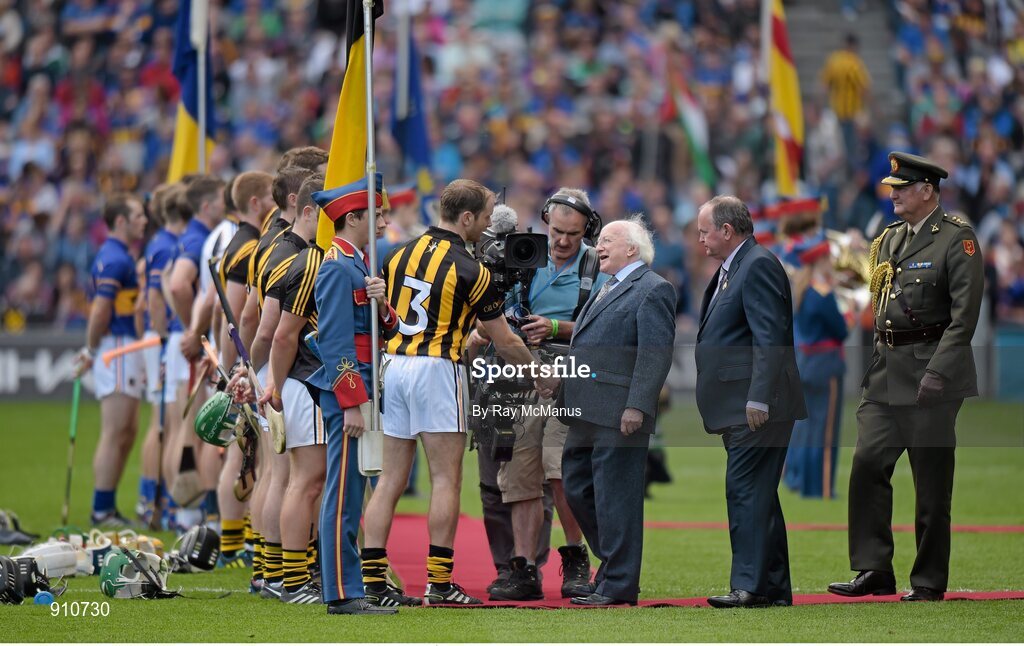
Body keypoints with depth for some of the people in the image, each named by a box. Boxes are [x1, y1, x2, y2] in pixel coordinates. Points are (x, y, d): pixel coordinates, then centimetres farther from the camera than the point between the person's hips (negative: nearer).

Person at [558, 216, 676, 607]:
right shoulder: (606, 290, 22)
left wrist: (636, 406, -22)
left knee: (615, 498, -6)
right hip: (588, 413, 10)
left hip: (619, 414, -10)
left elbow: (655, 354, -15)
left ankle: (619, 585, 0)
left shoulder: (653, 290, -8)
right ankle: (614, 564, 23)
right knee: (577, 490, 13)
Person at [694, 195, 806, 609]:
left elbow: (770, 337, -20)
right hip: (740, 408, 11)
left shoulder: (759, 266, -12)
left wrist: (758, 399, -24)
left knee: (746, 492, -12)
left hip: (758, 408, -11)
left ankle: (750, 585, -12)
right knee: (758, 496, 11)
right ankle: (775, 588, 14)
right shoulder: (731, 268, 20)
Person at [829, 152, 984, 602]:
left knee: (932, 481, -1)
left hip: (933, 369, -7)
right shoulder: (889, 240, 15)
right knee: (868, 464, -3)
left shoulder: (957, 239, -7)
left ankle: (929, 582, 6)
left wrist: (937, 373, -21)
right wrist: (871, 365, 13)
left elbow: (964, 315, -14)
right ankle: (874, 570, 0)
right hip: (886, 373, 7)